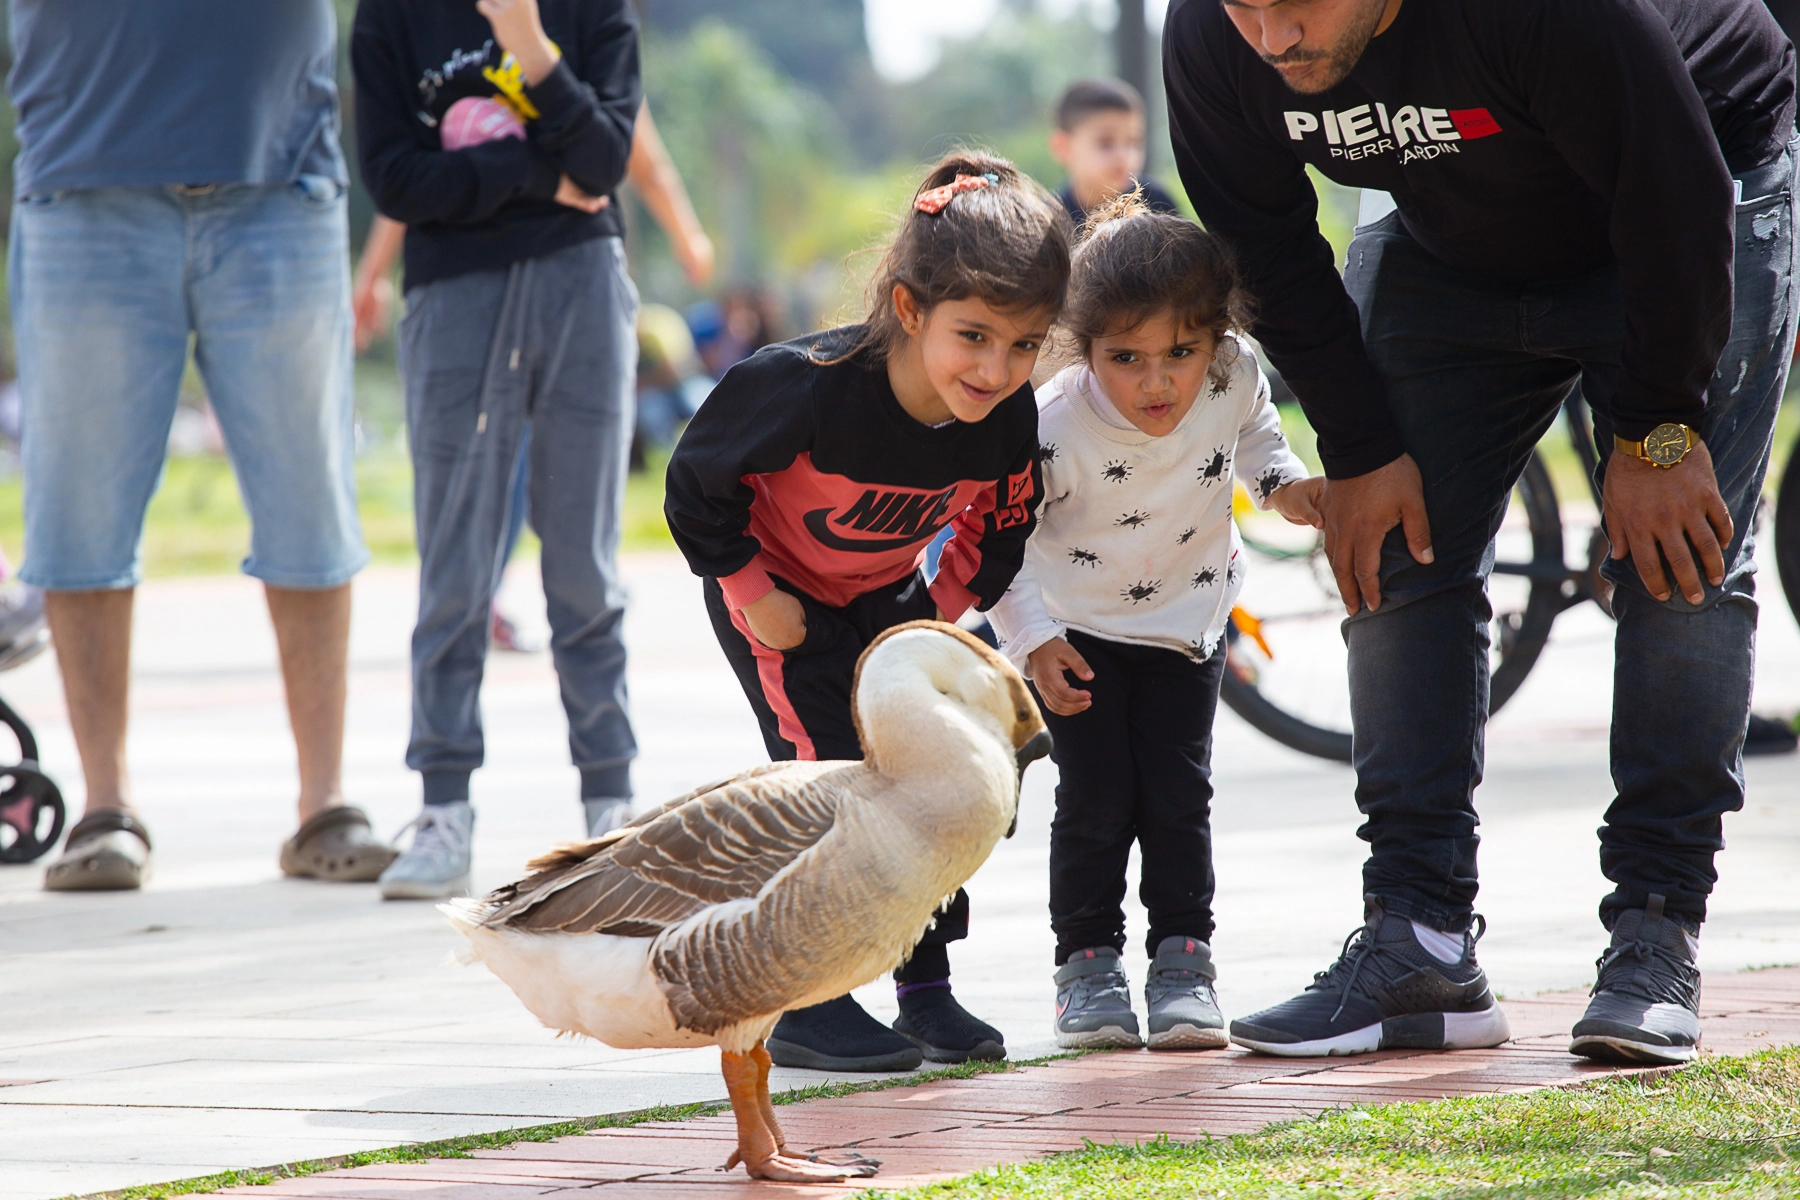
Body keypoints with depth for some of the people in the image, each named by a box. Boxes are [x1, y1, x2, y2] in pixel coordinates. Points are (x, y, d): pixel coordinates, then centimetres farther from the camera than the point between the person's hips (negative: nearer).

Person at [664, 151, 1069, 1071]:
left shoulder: (1008, 423, -22)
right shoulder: (811, 390, -37)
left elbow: (999, 529, 1)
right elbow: (698, 485, -22)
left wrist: (941, 615, -6)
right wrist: (754, 599, -17)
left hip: (889, 594, 5)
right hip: (779, 592, -5)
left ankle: (926, 988, 12)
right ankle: (808, 1004, -6)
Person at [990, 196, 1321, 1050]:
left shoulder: (1233, 378, -22)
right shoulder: (1056, 426, -33)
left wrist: (1281, 483, -10)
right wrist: (1031, 640, -21)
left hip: (1186, 622, 2)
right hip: (1076, 630, -2)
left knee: (1178, 796, -1)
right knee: (1095, 801, -4)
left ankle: (1183, 957, 8)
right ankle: (1087, 962, 9)